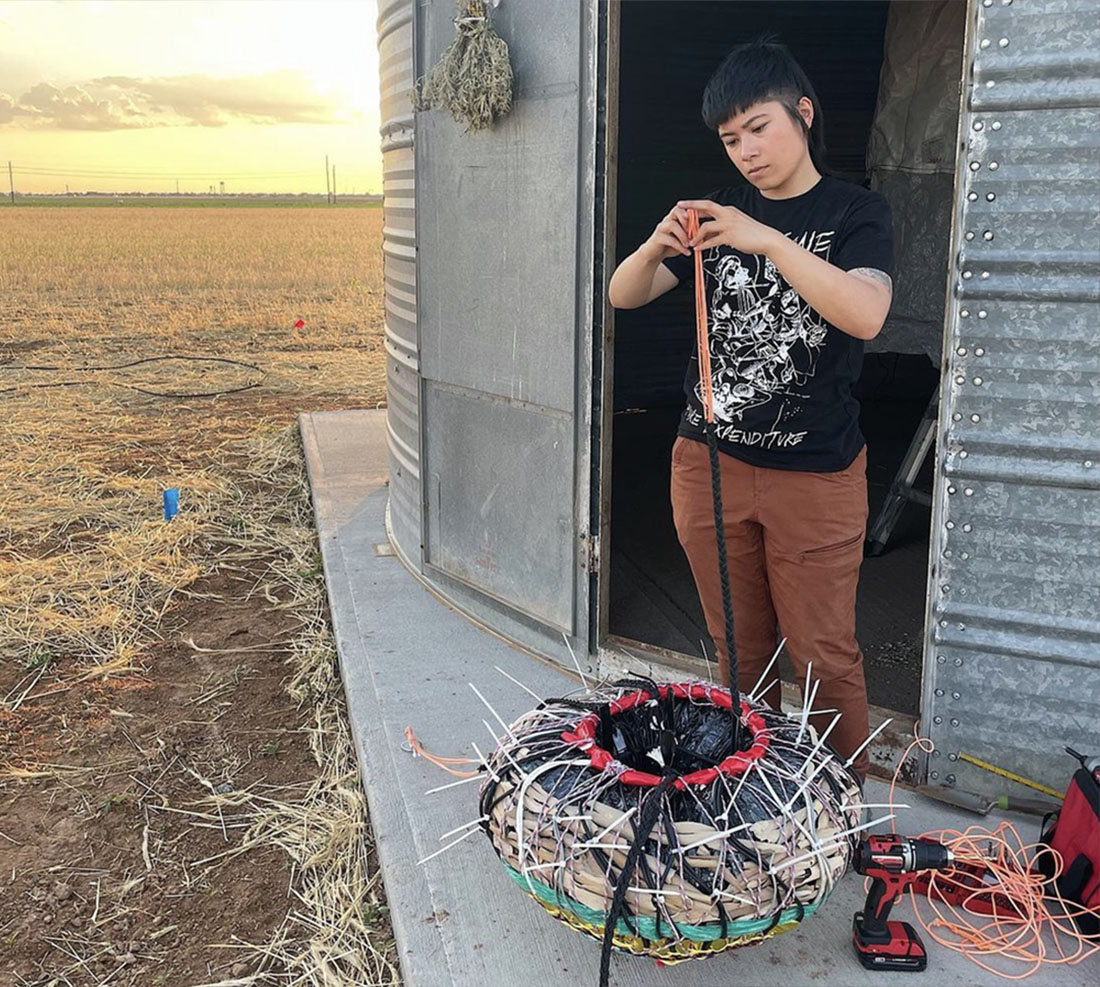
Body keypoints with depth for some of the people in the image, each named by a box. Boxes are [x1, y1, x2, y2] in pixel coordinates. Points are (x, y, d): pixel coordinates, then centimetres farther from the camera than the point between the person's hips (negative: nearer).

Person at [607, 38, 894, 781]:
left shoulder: (855, 213, -3)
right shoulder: (722, 215, 10)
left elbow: (866, 315, -22)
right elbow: (623, 296, 4)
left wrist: (769, 241, -31)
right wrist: (655, 249, -17)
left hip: (816, 475, -4)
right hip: (709, 463, 4)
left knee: (825, 658, 2)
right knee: (740, 649, 14)